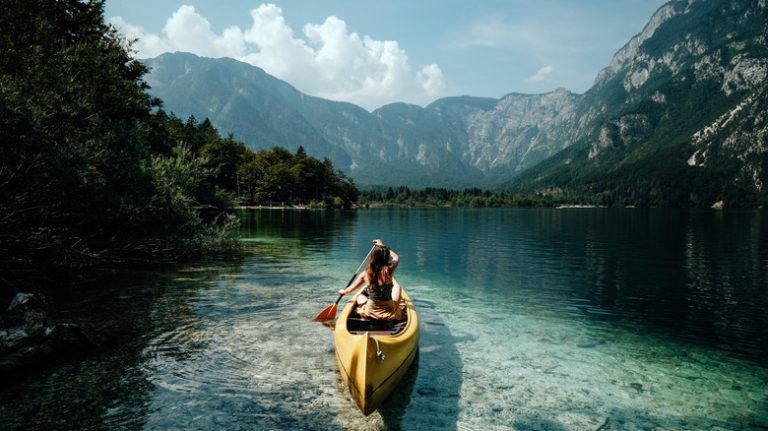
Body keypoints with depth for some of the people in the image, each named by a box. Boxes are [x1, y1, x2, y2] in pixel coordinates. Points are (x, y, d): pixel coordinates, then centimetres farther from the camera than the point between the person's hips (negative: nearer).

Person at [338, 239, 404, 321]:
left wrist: (343, 291, 29)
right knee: (396, 285, 24)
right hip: (390, 312, -2)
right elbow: (396, 258, 9)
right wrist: (383, 246, 21)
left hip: (370, 312, 2)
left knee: (360, 296, 34)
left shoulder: (365, 274, -10)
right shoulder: (389, 270, -15)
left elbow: (350, 289, 7)